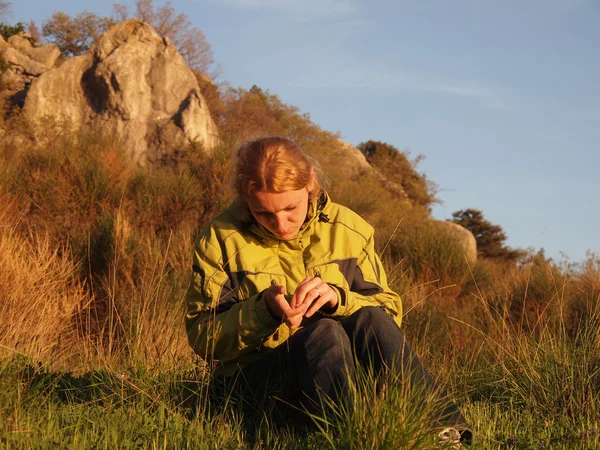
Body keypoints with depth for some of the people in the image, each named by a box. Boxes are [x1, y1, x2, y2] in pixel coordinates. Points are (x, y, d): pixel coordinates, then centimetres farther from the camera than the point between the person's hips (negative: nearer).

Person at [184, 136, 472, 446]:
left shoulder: (347, 229, 4)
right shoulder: (220, 239, -2)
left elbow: (389, 312, 4)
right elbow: (202, 336, -4)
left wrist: (339, 298, -18)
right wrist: (264, 309, -22)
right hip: (260, 373, -2)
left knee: (370, 319, -29)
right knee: (324, 332, -33)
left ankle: (446, 432, -41)